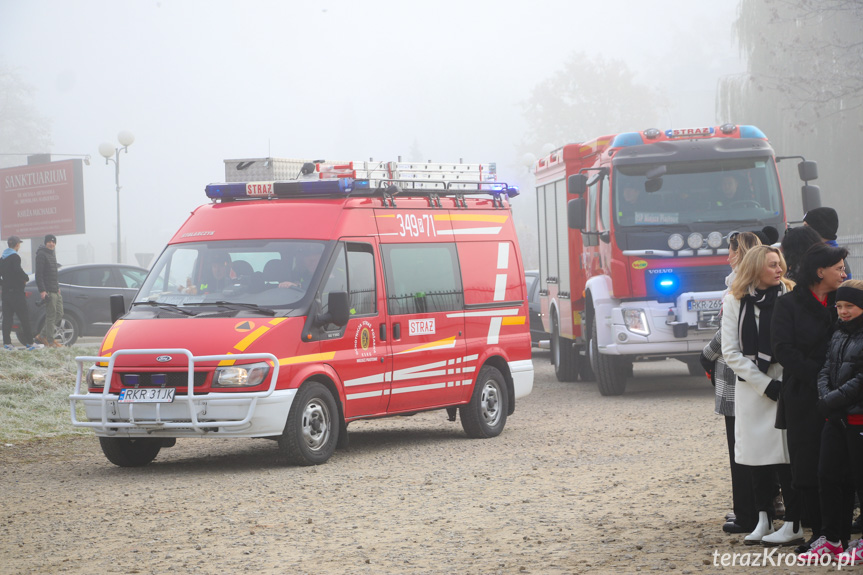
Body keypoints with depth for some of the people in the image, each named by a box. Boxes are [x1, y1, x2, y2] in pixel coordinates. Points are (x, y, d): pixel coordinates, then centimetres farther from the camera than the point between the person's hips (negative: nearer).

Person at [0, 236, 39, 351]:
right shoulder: (15, 257, -13)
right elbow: (18, 270, -26)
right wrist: (26, 278, -8)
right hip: (15, 290, -8)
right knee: (24, 317, -4)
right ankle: (29, 343, -5)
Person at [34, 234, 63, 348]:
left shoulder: (52, 254, 19)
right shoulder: (41, 254, -10)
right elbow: (39, 274, -15)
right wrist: (42, 291, -21)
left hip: (56, 291, 9)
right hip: (48, 291, -9)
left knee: (59, 314, 10)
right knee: (51, 315, -8)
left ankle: (42, 336, 17)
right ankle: (50, 342, -3)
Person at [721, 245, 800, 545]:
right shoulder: (734, 302, 3)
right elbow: (731, 352, 1)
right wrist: (765, 384, -6)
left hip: (785, 384, -2)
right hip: (751, 386, 2)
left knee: (786, 454, -6)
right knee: (757, 453, 6)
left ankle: (793, 521, 1)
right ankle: (764, 519, 18)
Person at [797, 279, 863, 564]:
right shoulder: (839, 334, 14)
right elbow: (826, 370, 12)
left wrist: (832, 401, -15)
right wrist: (824, 397, -7)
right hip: (836, 419, 8)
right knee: (829, 475, 8)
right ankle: (831, 539, 16)